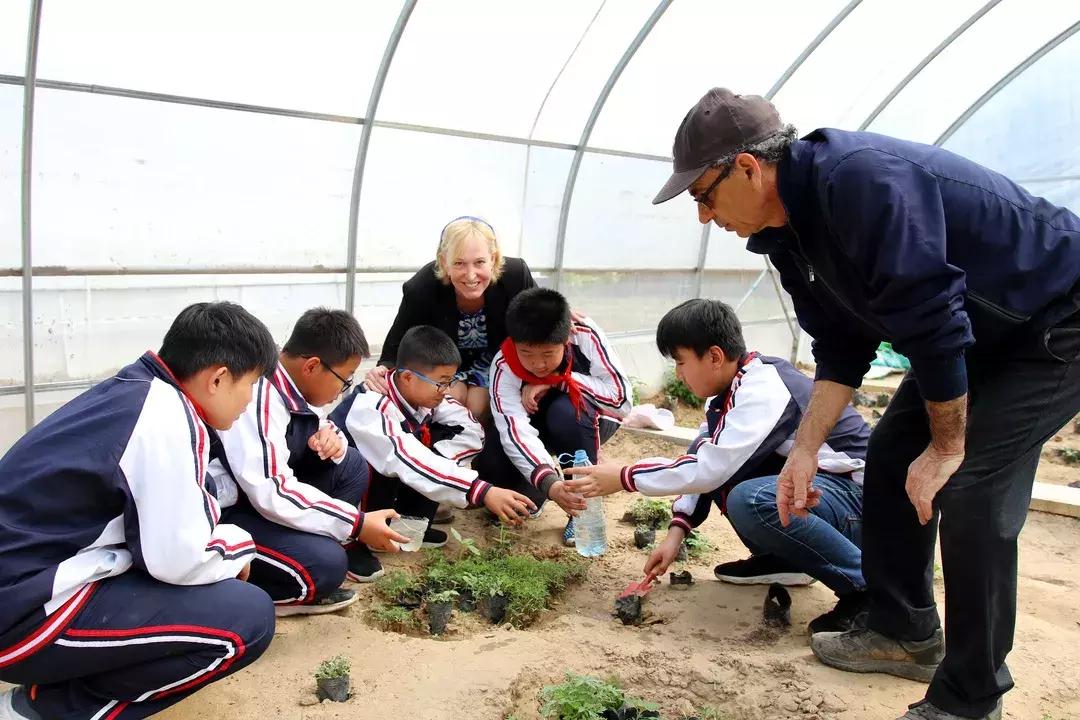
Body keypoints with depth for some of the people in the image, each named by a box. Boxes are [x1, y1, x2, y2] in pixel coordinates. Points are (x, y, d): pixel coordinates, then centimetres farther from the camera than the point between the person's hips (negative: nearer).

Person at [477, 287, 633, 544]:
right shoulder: (504, 366, -28)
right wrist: (549, 483, -55)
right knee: (489, 464, -26)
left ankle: (583, 506, -16)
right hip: (539, 426, 1)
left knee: (564, 411, -36)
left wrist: (559, 380, -33)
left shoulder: (585, 335, -29)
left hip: (589, 423, -1)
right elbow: (516, 432, -39)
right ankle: (534, 492, 8)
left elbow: (622, 399, -31)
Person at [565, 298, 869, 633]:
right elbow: (704, 463, 7)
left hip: (859, 496, -9)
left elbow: (709, 468, -28)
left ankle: (865, 585, -17)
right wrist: (676, 533, -1)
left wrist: (624, 477, -20)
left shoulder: (764, 391, -25)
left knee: (751, 501, -34)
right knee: (712, 452, 1)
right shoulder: (733, 387, 3)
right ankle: (780, 559, 10)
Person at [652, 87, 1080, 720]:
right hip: (979, 331, 9)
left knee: (972, 484, -17)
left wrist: (947, 447, -21)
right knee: (891, 456, 7)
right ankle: (905, 632, 23)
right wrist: (805, 450, -3)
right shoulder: (791, 230, -5)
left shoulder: (863, 181, -34)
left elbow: (930, 322, -32)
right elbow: (843, 348, 2)